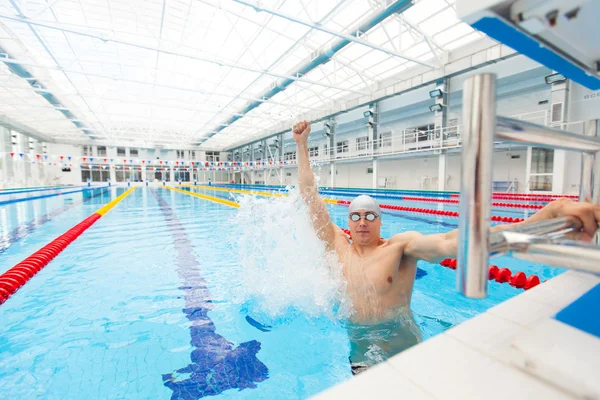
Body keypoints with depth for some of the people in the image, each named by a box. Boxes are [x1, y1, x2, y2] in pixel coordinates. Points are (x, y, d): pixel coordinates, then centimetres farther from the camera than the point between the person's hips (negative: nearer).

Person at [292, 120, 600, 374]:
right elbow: (309, 195, -4)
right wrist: (301, 144, -2)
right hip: (356, 346, 1)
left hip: (402, 348, 0)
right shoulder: (337, 245, -5)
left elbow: (452, 243, -28)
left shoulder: (399, 245, -11)